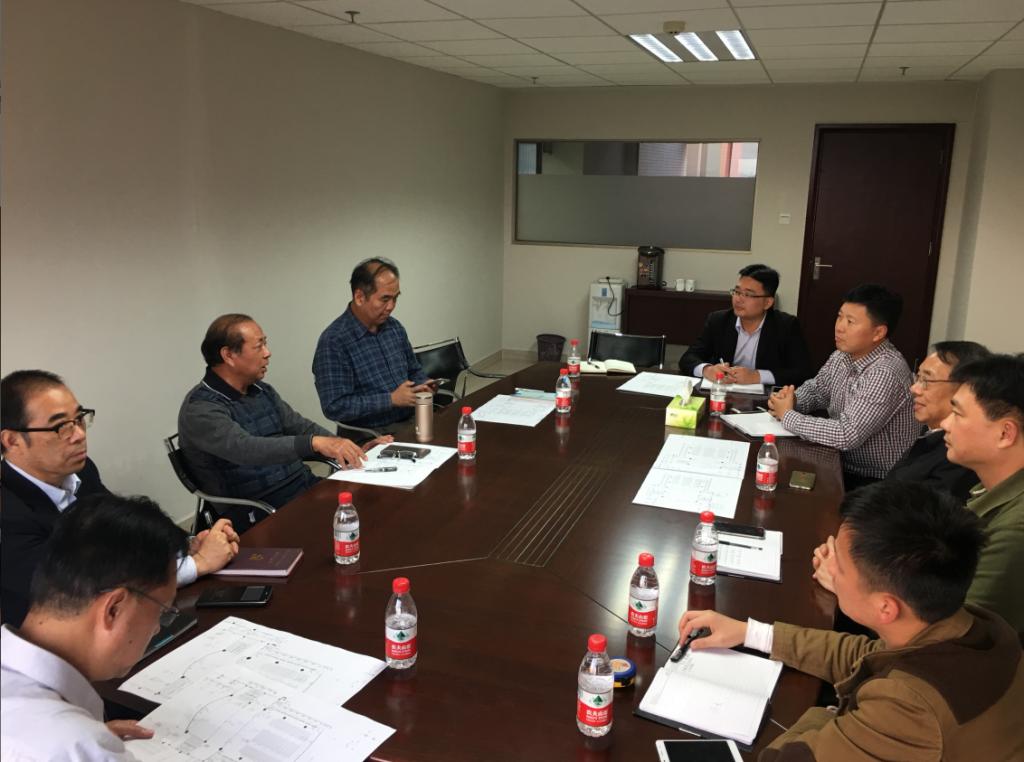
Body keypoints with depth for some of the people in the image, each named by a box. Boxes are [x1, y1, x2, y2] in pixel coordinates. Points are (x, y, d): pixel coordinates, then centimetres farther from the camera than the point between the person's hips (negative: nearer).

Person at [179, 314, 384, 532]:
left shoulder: (262, 391, 12)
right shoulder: (201, 408, -14)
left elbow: (302, 428, 15)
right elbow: (246, 449, -30)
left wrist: (355, 450, -2)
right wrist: (315, 443, -43)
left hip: (304, 487, 7)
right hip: (260, 512, -7)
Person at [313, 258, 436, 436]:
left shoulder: (395, 327, 9)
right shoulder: (333, 341, -13)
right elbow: (335, 407, -17)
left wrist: (422, 385, 0)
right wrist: (392, 399, -18)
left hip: (411, 424, 8)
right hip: (372, 436, -8)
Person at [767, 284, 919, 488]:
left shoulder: (886, 373, -25)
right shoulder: (844, 354, 1)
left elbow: (846, 435, -30)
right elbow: (815, 389, 16)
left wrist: (787, 416, -18)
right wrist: (790, 400, -7)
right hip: (842, 465, 7)